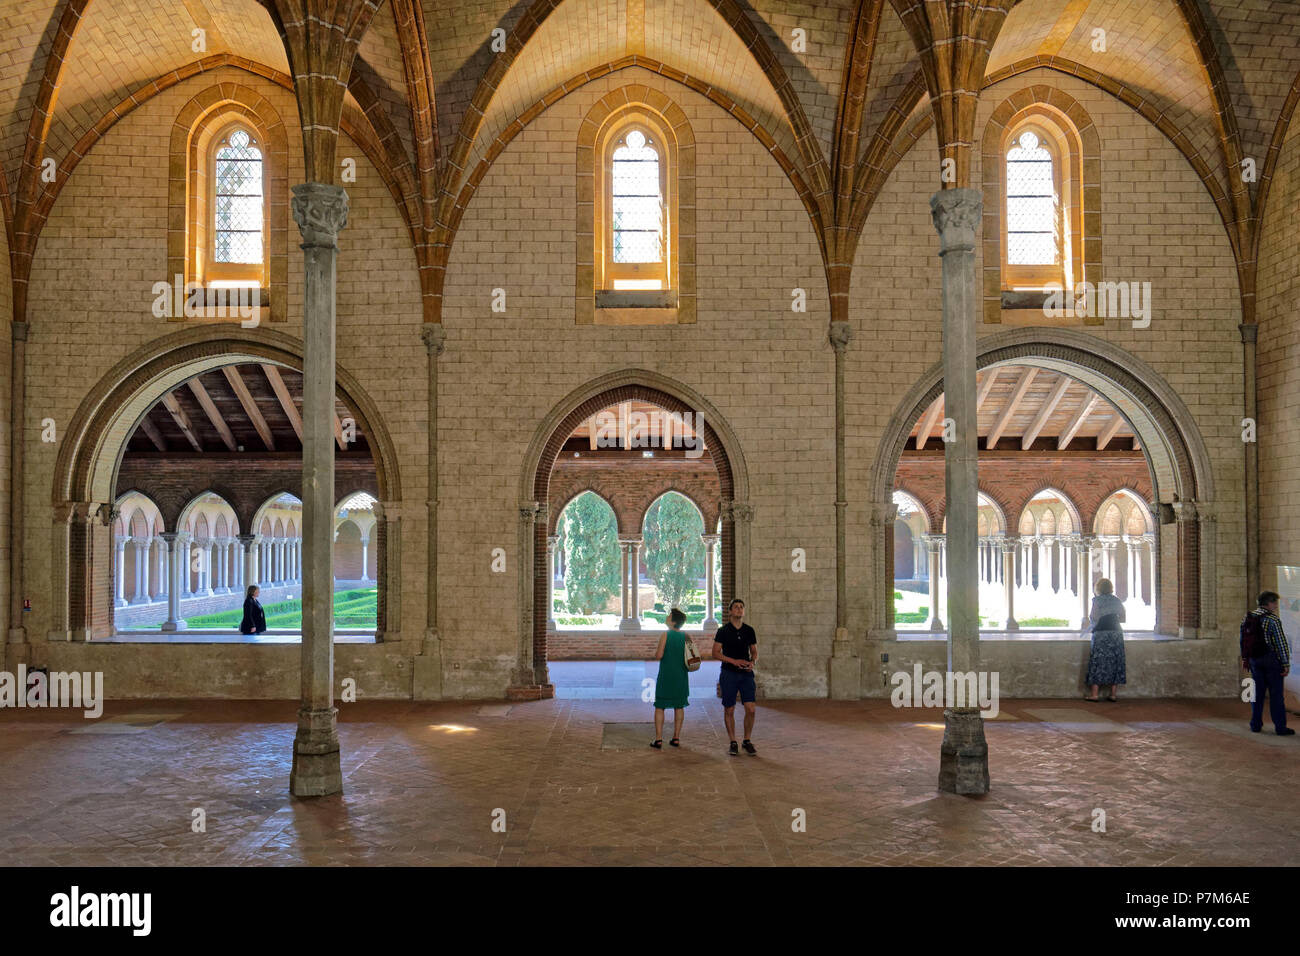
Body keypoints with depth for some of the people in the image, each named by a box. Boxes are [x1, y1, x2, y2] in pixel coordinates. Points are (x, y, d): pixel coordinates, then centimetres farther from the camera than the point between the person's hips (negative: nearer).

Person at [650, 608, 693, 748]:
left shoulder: (666, 635, -12)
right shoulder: (686, 637, 0)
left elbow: (659, 656, -14)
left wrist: (656, 650, 3)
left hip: (666, 676, -4)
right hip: (681, 677, 4)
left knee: (659, 707, 4)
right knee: (679, 707, 13)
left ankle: (658, 739, 0)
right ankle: (676, 738, 14)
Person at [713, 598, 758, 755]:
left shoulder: (749, 630, 8)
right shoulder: (723, 631, -1)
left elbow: (754, 652, 15)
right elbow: (715, 653, -3)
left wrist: (752, 662, -6)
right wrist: (734, 661, -15)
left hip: (746, 674, 2)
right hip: (729, 673, -2)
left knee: (750, 709, -6)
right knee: (729, 710, 2)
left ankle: (747, 741, 11)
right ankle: (733, 743, 16)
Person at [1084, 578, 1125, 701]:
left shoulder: (1097, 600, -3)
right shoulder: (1116, 601, 9)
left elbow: (1093, 618, -9)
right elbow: (1123, 618, 11)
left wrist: (1089, 615, 12)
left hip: (1101, 633, -4)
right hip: (1116, 633, 4)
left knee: (1098, 663, -2)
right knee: (1115, 662, 7)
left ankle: (1095, 694, -5)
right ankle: (1113, 694, 7)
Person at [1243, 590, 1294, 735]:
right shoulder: (1273, 620, -14)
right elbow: (1281, 643, -14)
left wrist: (1245, 658, 18)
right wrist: (1286, 664, -10)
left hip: (1254, 659, 6)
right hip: (1271, 659, -6)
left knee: (1257, 691, 12)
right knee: (1276, 694, 0)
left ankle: (1256, 724, 15)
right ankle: (1280, 727, 4)